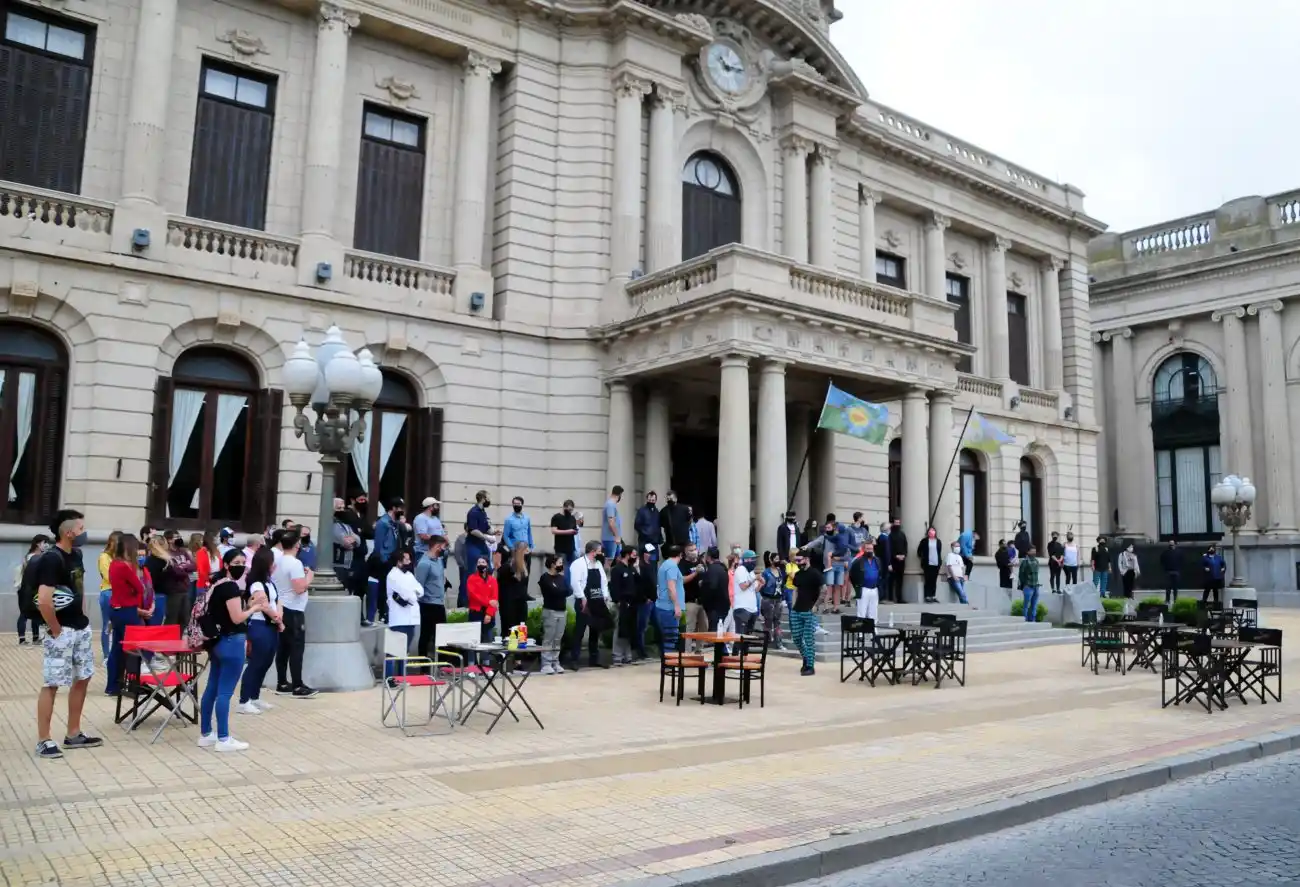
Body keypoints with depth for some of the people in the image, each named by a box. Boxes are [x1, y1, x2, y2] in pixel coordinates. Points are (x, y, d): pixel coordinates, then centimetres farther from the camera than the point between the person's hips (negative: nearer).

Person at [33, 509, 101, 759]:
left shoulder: (76, 554, 7)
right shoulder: (51, 559, -20)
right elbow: (43, 600, -28)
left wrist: (82, 616, 15)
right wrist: (55, 630, -18)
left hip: (81, 628, 9)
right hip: (62, 632, -9)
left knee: (82, 679, 14)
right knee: (51, 685, 0)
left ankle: (73, 735, 24)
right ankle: (43, 741, 9)